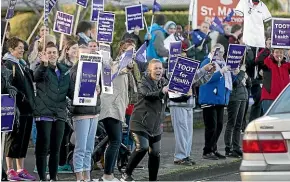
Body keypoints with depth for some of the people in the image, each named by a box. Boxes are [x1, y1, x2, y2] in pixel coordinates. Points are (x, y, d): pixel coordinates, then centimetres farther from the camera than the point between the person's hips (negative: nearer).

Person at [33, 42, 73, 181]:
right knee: (43, 148, -5)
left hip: (59, 114, 5)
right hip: (44, 113, -5)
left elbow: (69, 91, 18)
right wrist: (44, 64, -46)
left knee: (56, 149, 9)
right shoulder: (42, 68, -2)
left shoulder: (64, 70, 15)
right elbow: (37, 76, -26)